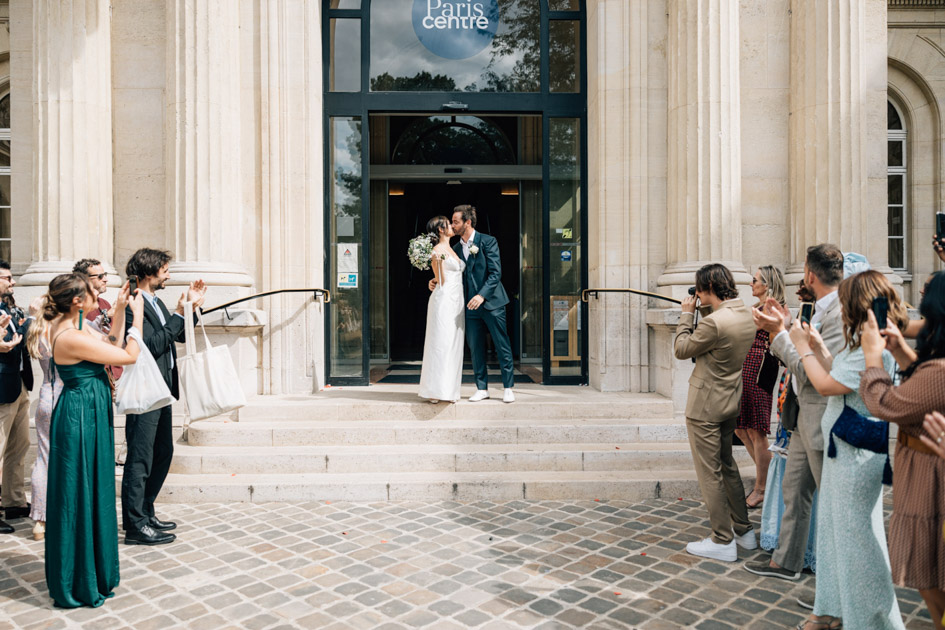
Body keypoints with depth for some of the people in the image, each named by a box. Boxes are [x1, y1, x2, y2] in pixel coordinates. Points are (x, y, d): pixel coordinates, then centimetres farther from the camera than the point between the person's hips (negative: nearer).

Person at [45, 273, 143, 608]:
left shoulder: (75, 327, 5)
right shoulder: (71, 337, -24)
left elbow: (112, 345, 16)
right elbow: (129, 356, -18)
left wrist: (120, 310, 11)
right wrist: (137, 315, -8)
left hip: (91, 413, 10)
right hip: (81, 417, -10)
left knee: (93, 491, 19)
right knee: (79, 496, 2)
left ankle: (94, 571, 35)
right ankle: (78, 584, 18)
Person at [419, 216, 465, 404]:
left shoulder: (452, 249, 20)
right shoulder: (437, 250, -7)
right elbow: (441, 281, -11)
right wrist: (439, 261, -21)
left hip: (457, 302, 9)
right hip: (443, 300, -9)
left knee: (454, 346, 6)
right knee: (440, 345, -9)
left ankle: (449, 390, 11)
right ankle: (435, 391, -6)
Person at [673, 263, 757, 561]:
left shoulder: (715, 322, -26)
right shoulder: (746, 315, 3)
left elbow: (681, 350, -12)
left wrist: (687, 314, -3)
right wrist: (697, 314, 8)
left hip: (705, 406, -9)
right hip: (730, 403, 9)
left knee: (710, 473, 2)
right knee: (727, 467, 21)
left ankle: (723, 541, 11)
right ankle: (744, 531, 32)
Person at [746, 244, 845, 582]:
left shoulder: (840, 313, -22)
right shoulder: (820, 309, 9)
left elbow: (811, 370, -24)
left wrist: (779, 331, -19)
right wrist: (783, 327, 5)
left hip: (824, 420, -10)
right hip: (806, 417, 10)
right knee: (794, 489, 18)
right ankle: (786, 561, 32)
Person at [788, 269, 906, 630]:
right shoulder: (863, 342, 9)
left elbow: (827, 386, -19)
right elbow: (836, 380, 12)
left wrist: (804, 349, -8)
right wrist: (818, 347, 10)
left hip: (856, 456, -10)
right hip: (842, 451, 10)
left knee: (856, 538, 3)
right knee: (834, 531, 19)